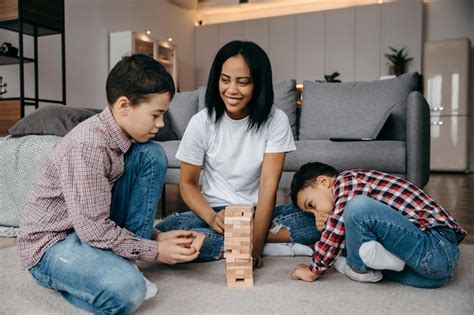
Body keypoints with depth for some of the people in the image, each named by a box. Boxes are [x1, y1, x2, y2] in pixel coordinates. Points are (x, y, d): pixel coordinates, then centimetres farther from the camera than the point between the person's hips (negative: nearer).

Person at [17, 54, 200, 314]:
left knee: (152, 155, -7)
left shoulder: (124, 135, -4)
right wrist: (155, 251, -17)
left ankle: (120, 263, -3)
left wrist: (156, 236, -2)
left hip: (95, 225, 9)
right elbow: (94, 230, -27)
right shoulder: (88, 146, -29)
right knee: (127, 289, -36)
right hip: (51, 242, -8)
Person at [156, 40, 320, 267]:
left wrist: (255, 246, -27)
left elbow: (269, 187, -17)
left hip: (259, 211, -1)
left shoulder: (275, 121, -10)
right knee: (163, 232, -30)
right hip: (215, 212, 2)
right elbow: (187, 183, -1)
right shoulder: (201, 122, -7)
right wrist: (211, 218, -21)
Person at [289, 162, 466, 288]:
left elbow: (337, 230, -10)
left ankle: (360, 268, -5)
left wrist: (313, 271, 0)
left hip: (436, 250, -10)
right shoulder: (354, 184, 21)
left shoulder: (347, 180, -4)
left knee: (359, 207, -26)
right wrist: (327, 228, 5)